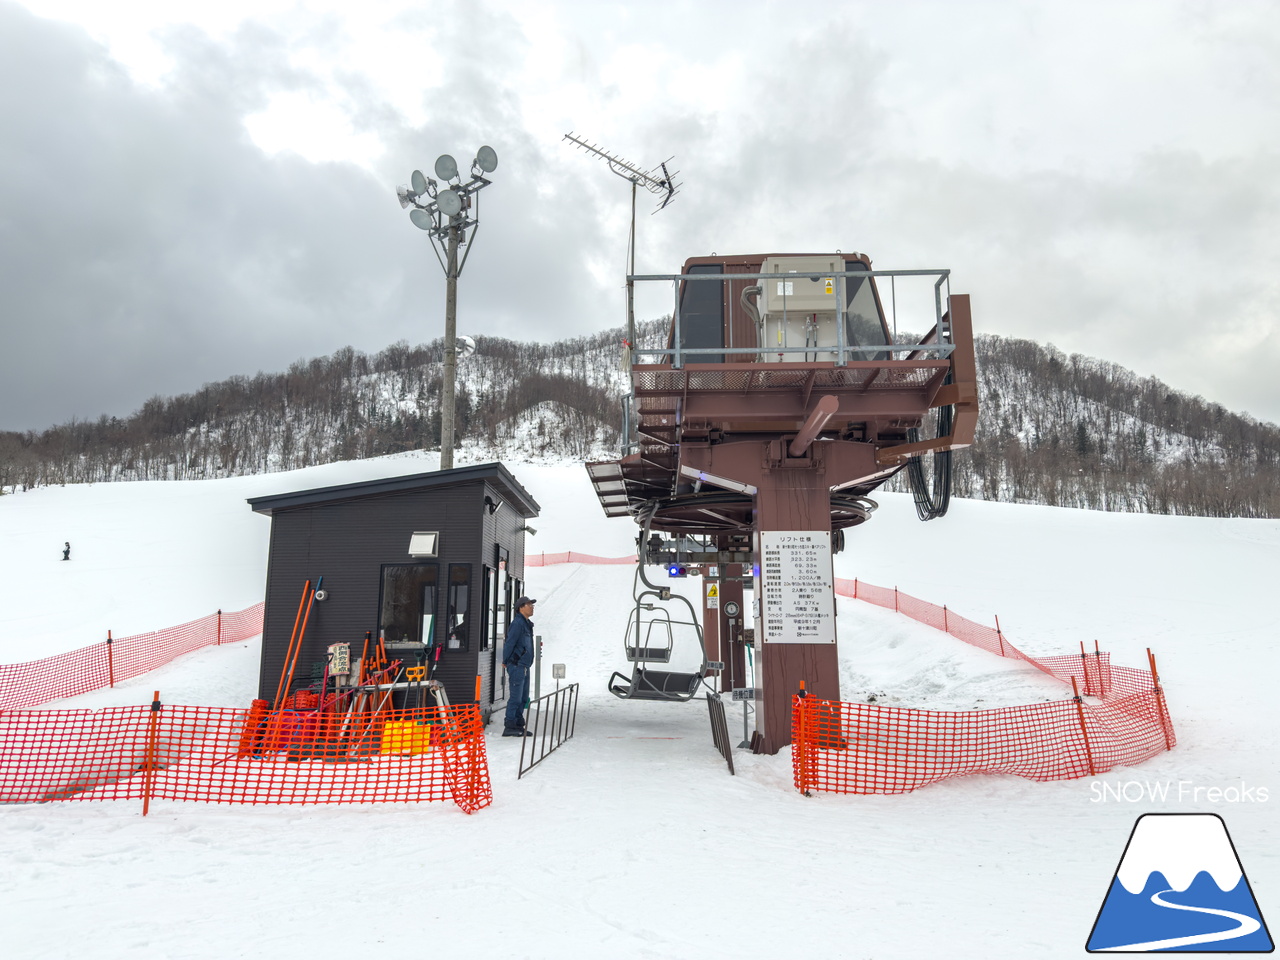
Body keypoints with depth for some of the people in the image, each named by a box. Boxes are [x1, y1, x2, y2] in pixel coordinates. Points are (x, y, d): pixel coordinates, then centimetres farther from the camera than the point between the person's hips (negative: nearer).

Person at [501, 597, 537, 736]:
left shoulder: (526, 624, 17)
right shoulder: (518, 623, -14)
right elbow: (509, 643, -17)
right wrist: (505, 662, -10)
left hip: (524, 666, 10)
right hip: (517, 666, -10)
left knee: (523, 698, 12)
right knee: (515, 697, -7)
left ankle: (518, 726, 18)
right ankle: (509, 727, -2)